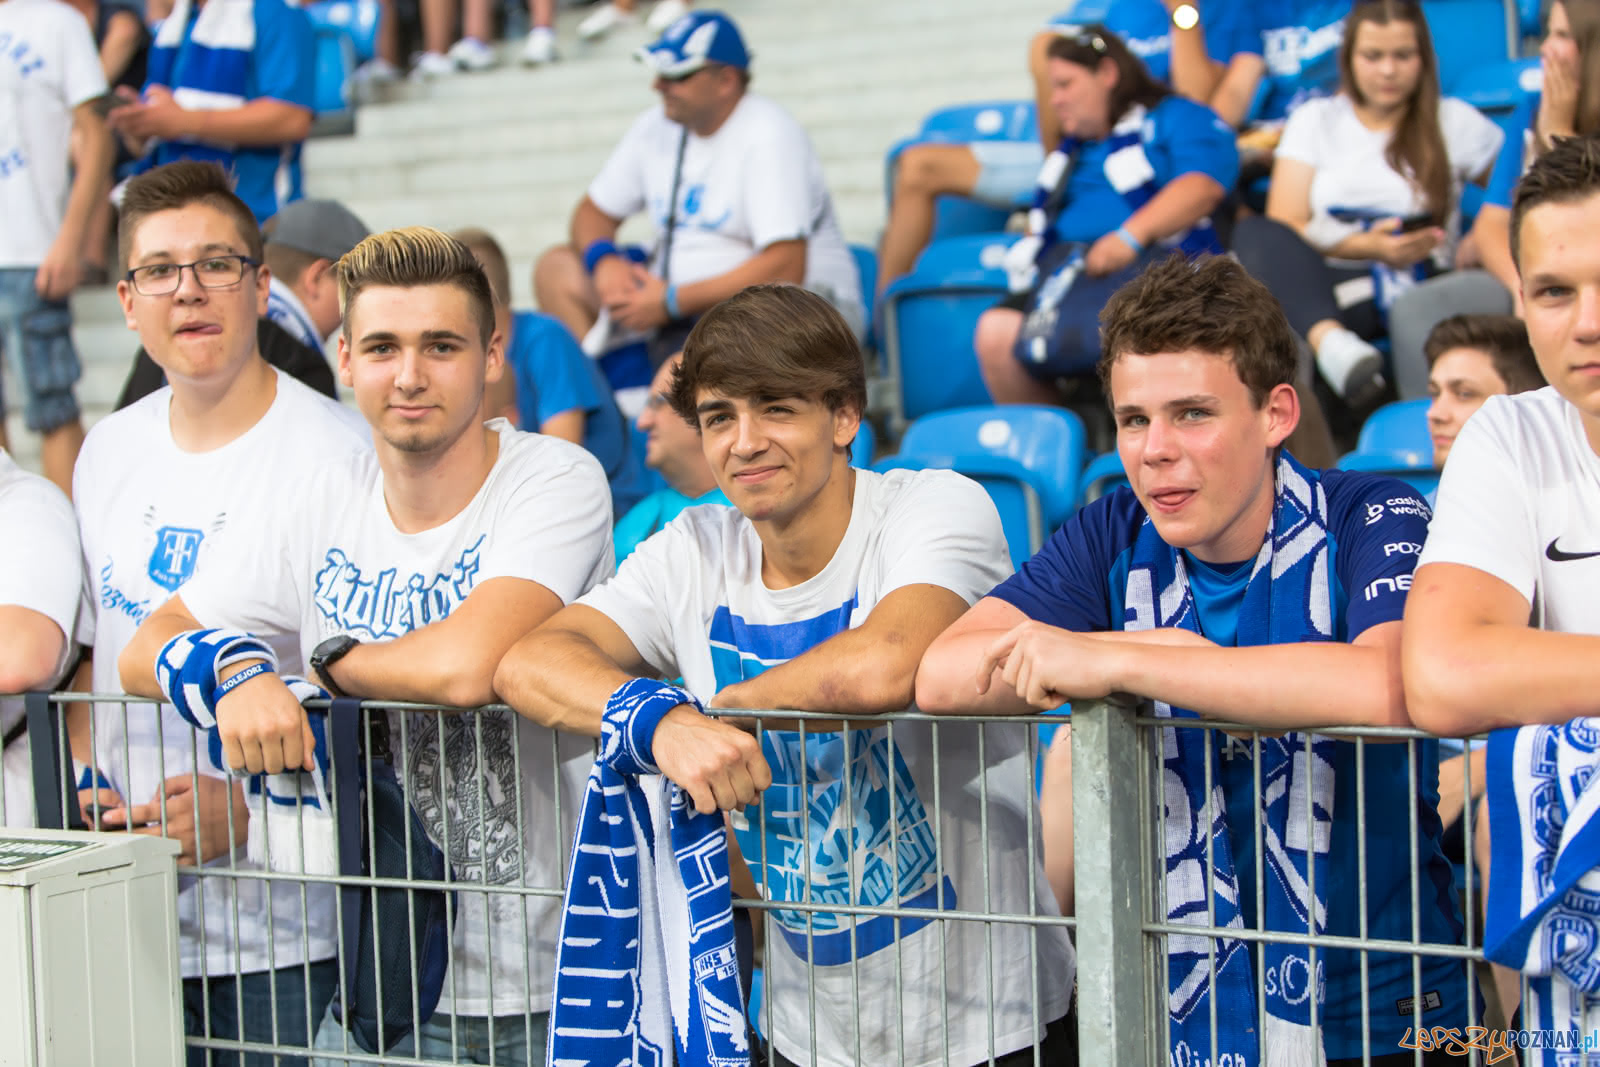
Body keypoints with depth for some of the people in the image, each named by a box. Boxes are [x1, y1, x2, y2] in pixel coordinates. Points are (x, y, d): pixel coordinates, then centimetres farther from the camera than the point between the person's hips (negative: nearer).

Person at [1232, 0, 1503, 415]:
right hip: (1322, 290, 0)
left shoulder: (1455, 121, 16)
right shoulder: (1315, 120, 16)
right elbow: (1284, 226, 5)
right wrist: (1368, 246, -11)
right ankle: (1331, 342, -54)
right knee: (1253, 233, -32)